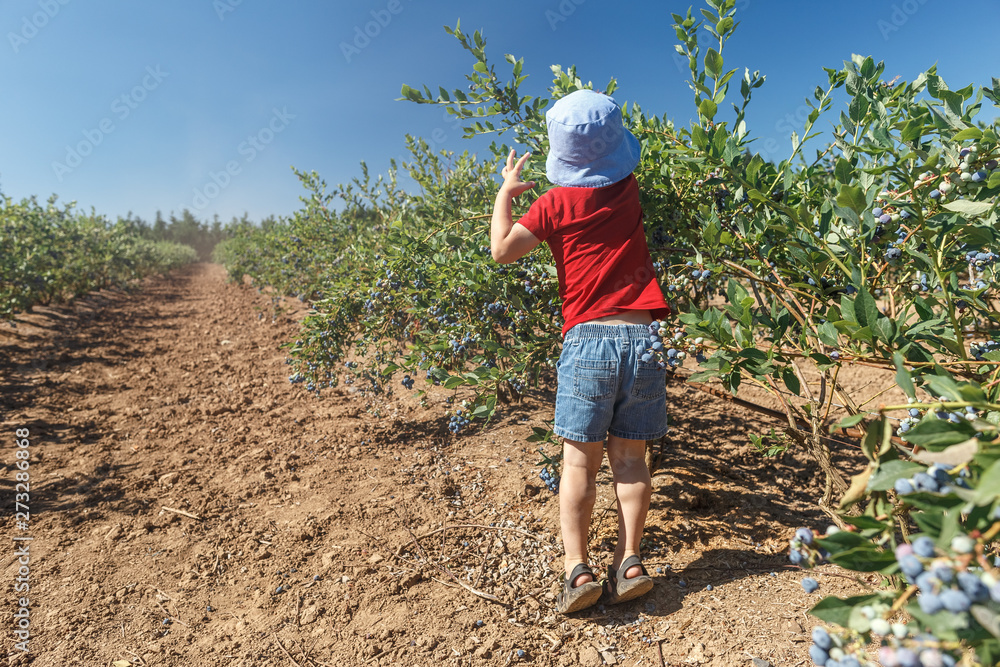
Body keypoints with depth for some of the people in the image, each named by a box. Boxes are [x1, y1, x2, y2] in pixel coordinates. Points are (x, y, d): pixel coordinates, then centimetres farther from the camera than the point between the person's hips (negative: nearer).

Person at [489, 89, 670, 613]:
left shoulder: (556, 202, 0)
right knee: (629, 458, 8)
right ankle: (628, 563, 8)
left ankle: (576, 567, -1)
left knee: (579, 460, 2)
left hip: (587, 340, -3)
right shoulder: (629, 191, 12)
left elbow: (503, 250, 1)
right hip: (643, 337, 4)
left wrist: (506, 192, 14)